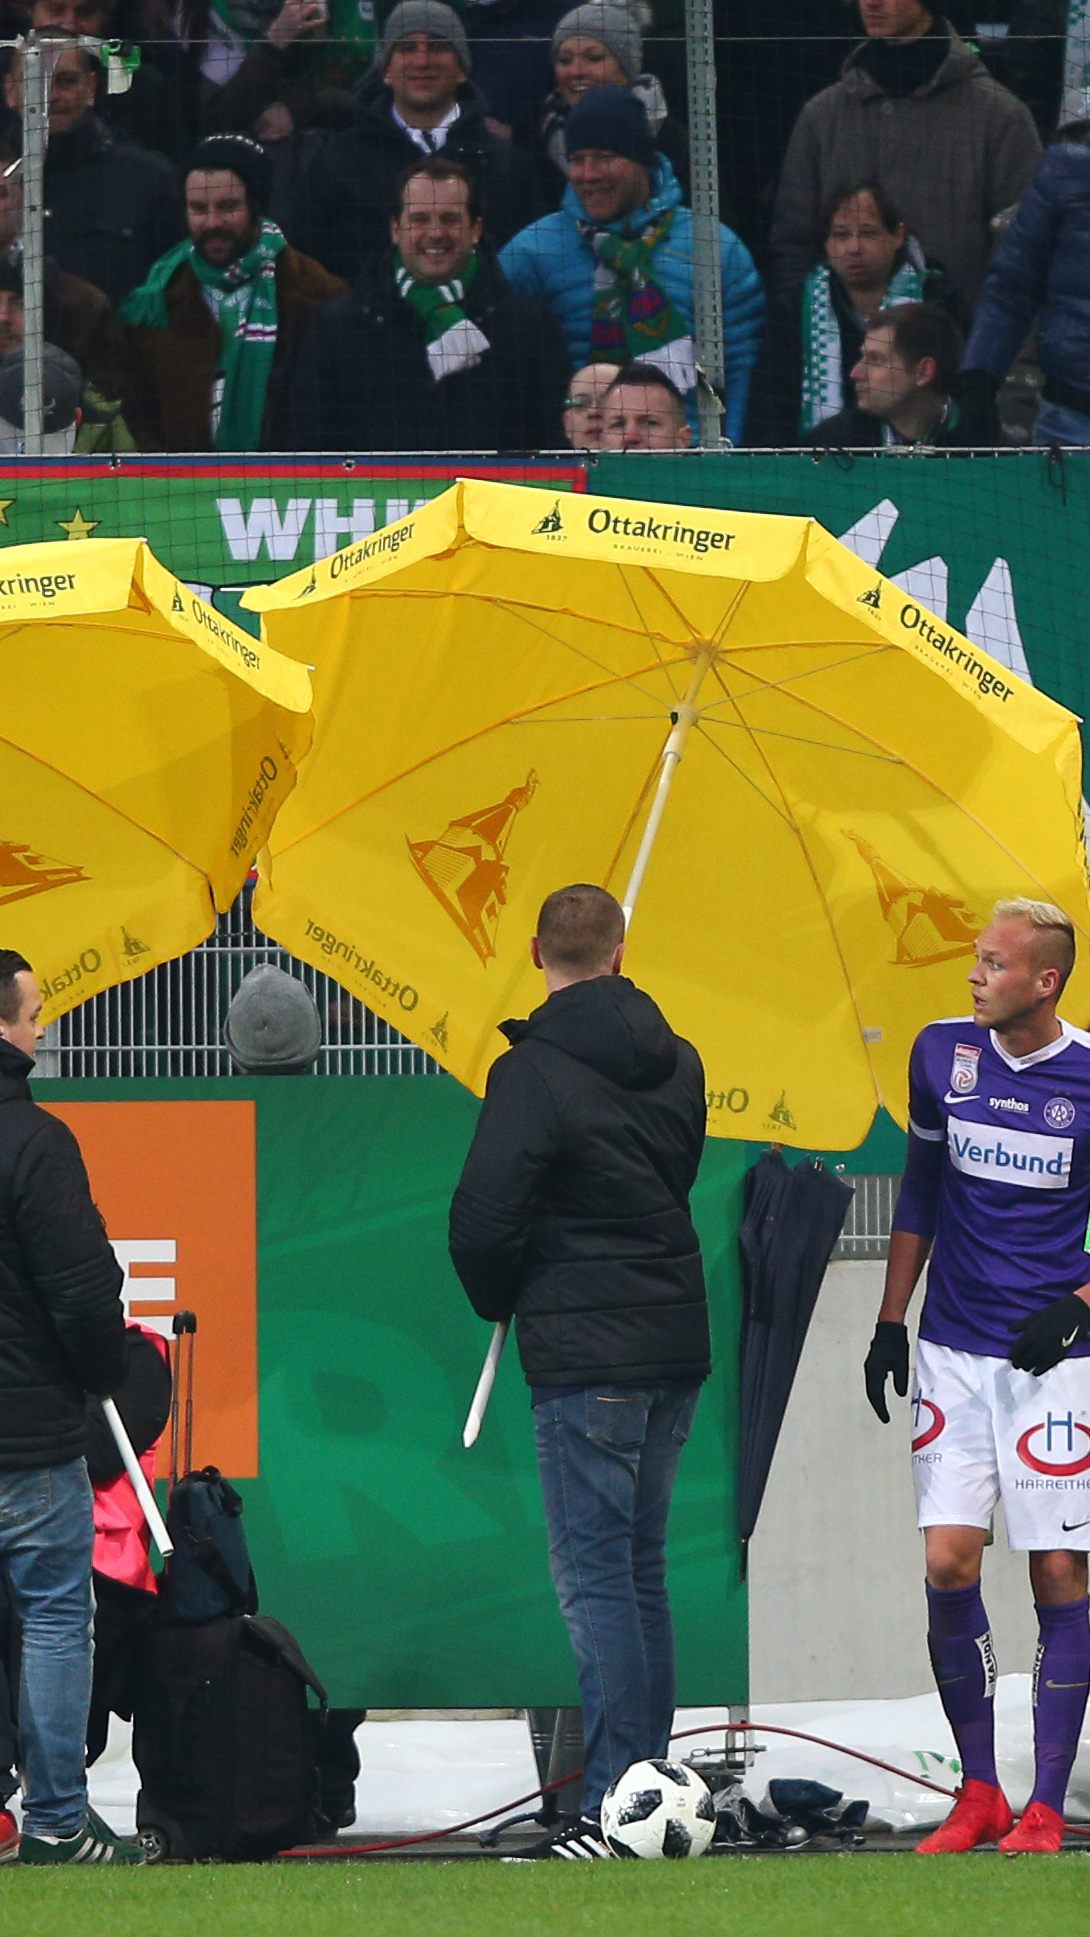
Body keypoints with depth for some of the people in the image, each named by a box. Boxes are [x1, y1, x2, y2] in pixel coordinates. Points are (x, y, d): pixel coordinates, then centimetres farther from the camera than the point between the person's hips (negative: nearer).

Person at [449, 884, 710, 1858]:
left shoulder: (533, 1072, -14)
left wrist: (499, 1298, 5)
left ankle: (618, 1804, -10)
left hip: (585, 1353, -7)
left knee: (595, 1575, -6)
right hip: (677, 1340, 7)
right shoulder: (678, 1063, 8)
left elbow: (483, 1218, -15)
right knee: (641, 1568, 15)